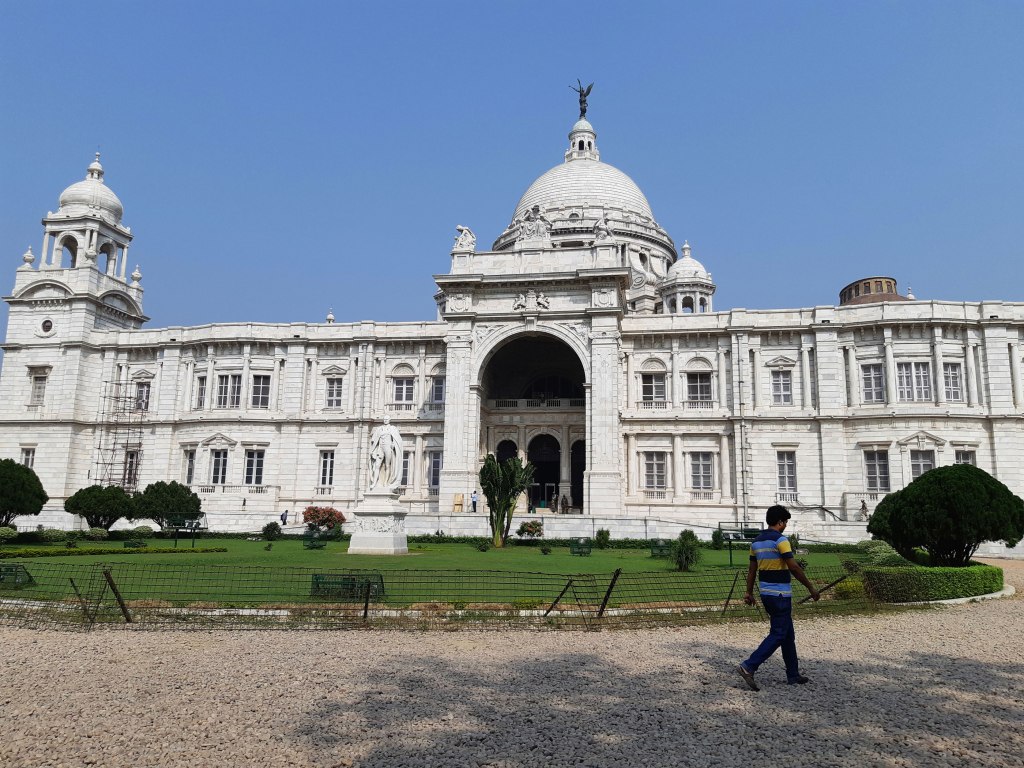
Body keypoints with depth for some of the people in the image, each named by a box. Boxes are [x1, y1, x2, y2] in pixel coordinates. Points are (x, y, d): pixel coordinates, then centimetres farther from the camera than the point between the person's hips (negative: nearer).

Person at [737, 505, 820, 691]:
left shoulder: (756, 541, 10)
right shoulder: (780, 540, -14)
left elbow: (751, 569, 12)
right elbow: (794, 567, -17)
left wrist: (749, 592, 16)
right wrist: (811, 587, -8)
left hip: (766, 593, 8)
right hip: (780, 594, -8)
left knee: (788, 634, 17)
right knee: (778, 635, -4)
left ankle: (793, 675, 24)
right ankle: (749, 667, -13)